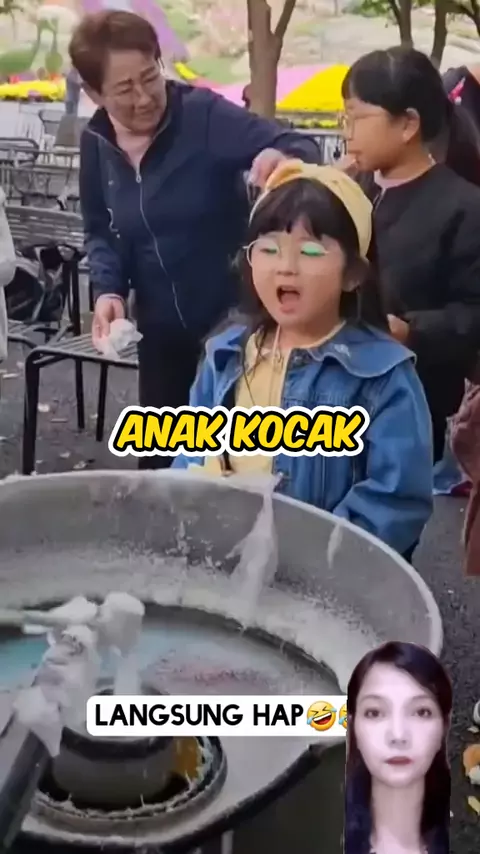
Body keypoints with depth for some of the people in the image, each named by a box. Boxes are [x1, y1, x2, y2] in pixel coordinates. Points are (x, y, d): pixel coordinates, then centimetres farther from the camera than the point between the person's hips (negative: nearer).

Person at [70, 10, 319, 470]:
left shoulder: (204, 113, -18)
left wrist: (281, 157, -46)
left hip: (232, 318, -5)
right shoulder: (96, 143, -1)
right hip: (162, 328, 5)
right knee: (159, 452, 16)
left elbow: (301, 149, -23)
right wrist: (108, 288, -8)